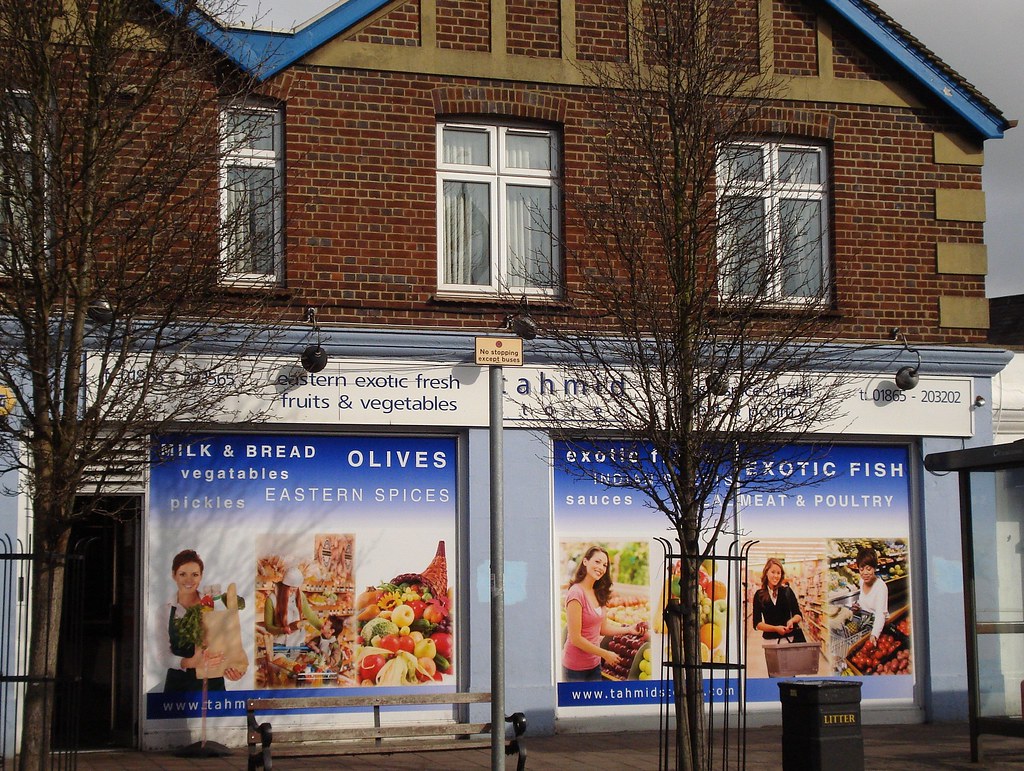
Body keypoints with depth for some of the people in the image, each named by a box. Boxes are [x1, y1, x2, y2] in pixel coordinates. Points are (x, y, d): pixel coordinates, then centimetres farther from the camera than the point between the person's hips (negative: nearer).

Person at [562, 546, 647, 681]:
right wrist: (605, 654, -14)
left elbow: (602, 628, 11)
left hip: (594, 665, 8)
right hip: (575, 668, -8)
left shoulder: (598, 593, 6)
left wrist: (629, 629, -3)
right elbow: (575, 638, -20)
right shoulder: (576, 594, -20)